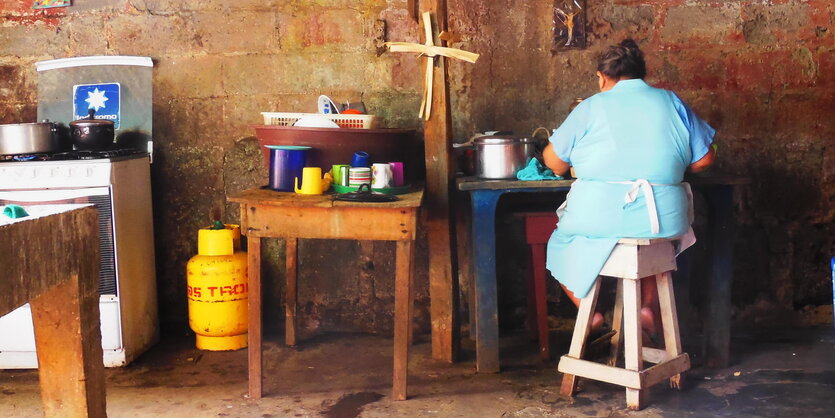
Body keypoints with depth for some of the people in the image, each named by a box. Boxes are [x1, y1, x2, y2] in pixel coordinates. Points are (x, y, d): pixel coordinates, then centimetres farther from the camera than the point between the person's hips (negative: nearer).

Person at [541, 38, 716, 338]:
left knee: (560, 246, 25)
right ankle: (649, 306, 17)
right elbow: (704, 159, 11)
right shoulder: (671, 102, 10)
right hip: (664, 218, 3)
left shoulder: (590, 108, 3)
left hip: (599, 216, -3)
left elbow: (554, 161, 8)